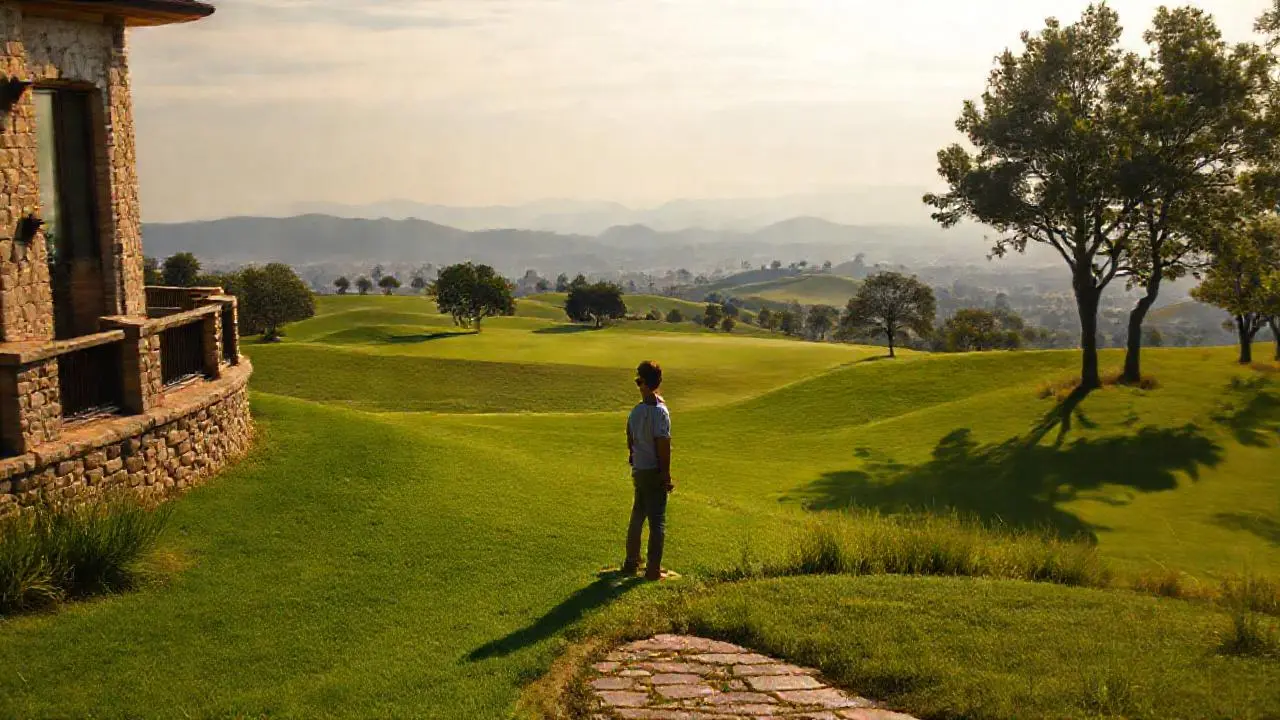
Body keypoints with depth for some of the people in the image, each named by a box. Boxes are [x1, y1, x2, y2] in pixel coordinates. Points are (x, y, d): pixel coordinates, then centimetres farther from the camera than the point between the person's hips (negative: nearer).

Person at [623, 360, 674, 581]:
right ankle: (653, 569, 3)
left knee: (637, 516, 19)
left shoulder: (636, 411, 0)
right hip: (654, 472, -6)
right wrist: (667, 476, -12)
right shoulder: (660, 412, -18)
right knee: (657, 520, 1)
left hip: (639, 470, 6)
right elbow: (663, 446, -18)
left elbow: (630, 440, 8)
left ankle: (631, 563, 28)